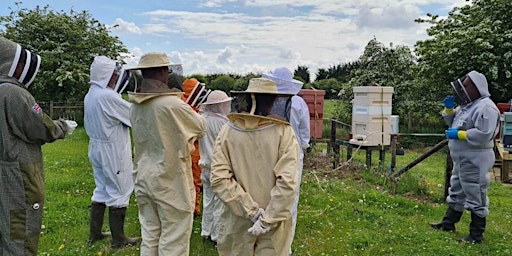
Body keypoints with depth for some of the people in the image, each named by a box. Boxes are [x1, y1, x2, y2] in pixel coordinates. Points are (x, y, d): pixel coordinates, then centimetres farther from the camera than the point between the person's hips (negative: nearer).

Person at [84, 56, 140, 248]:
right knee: (119, 192, 2)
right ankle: (118, 239, 12)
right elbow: (134, 116, -16)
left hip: (97, 148, 9)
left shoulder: (90, 95, 7)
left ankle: (95, 233, 27)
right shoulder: (108, 96, -22)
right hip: (113, 151, -9)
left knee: (102, 189, 18)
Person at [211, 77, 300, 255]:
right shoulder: (283, 132, -13)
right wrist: (268, 220, -13)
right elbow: (287, 182, -19)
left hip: (237, 219, 2)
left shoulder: (228, 130, -8)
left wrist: (252, 211, -11)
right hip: (274, 219, -1)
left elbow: (219, 179, -13)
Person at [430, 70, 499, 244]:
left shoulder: (486, 107, -18)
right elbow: (453, 122, 24)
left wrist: (458, 134, -21)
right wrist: (449, 109, 7)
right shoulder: (468, 105, 13)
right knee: (456, 192, 20)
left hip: (475, 161, -11)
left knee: (476, 196, -1)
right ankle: (449, 223, 33)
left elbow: (483, 135, -28)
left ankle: (477, 234, 10)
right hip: (462, 159, 11)